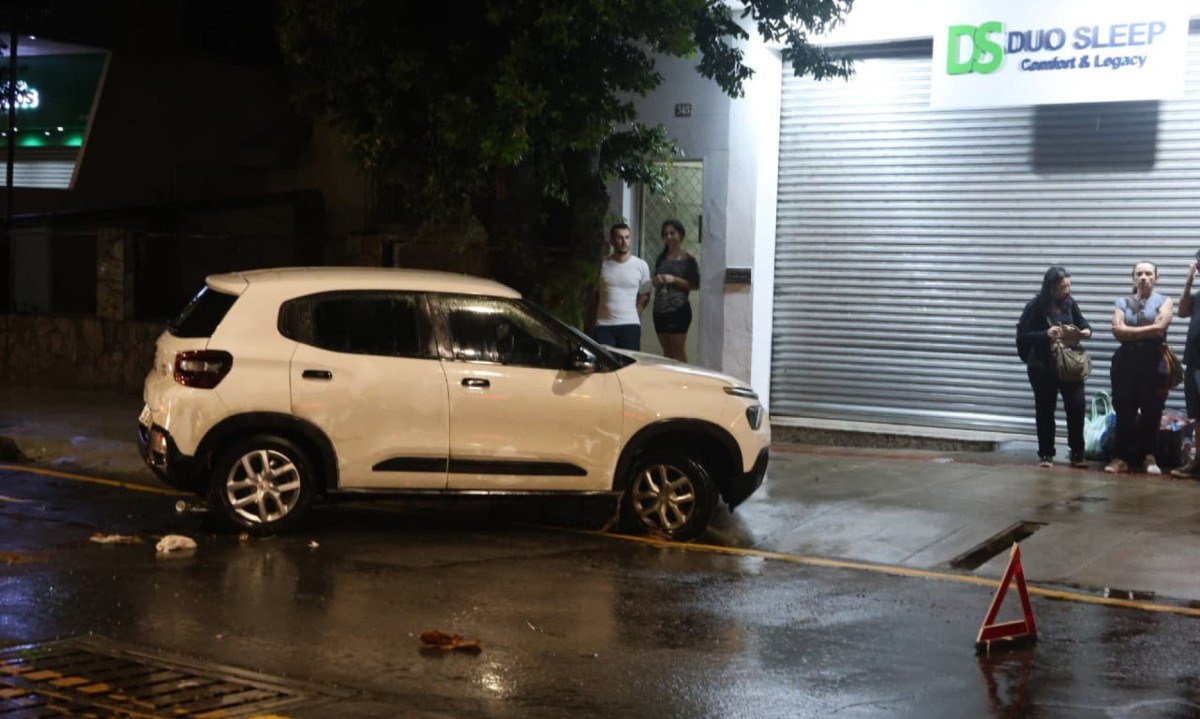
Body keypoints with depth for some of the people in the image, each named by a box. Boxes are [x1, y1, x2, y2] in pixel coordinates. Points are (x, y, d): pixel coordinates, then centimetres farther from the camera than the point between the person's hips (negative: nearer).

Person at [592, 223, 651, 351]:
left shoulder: (641, 265, 3)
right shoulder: (602, 264, 3)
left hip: (630, 325, 0)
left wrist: (633, 315, 2)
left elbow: (645, 296, 11)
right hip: (603, 325, 0)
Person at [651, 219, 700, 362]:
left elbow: (695, 285, -9)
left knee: (678, 350, -5)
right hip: (660, 309, 7)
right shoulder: (661, 257, 14)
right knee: (666, 351, 10)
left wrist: (674, 279, -16)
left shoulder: (688, 259, -5)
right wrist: (656, 280, 1)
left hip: (678, 309, -6)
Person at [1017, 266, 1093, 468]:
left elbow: (1082, 322, 12)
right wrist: (1046, 334, -25)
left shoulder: (1069, 303, 0)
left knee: (1077, 405, -3)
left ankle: (1077, 454, 9)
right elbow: (1023, 333, -10)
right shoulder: (1036, 306, -11)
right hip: (1043, 365, -3)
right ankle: (1045, 455, 16)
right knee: (1045, 410, 6)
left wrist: (1086, 331, -11)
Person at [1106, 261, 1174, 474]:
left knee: (1152, 412, -2)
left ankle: (1149, 457, 7)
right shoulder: (1122, 303, 14)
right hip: (1126, 363, 1)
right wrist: (1147, 332, -7)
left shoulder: (1163, 302, 9)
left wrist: (1130, 331, -4)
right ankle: (1121, 457, 1)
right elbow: (1117, 331, -2)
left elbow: (1159, 328, -9)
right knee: (1124, 412, -1)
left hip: (1154, 364, -1)